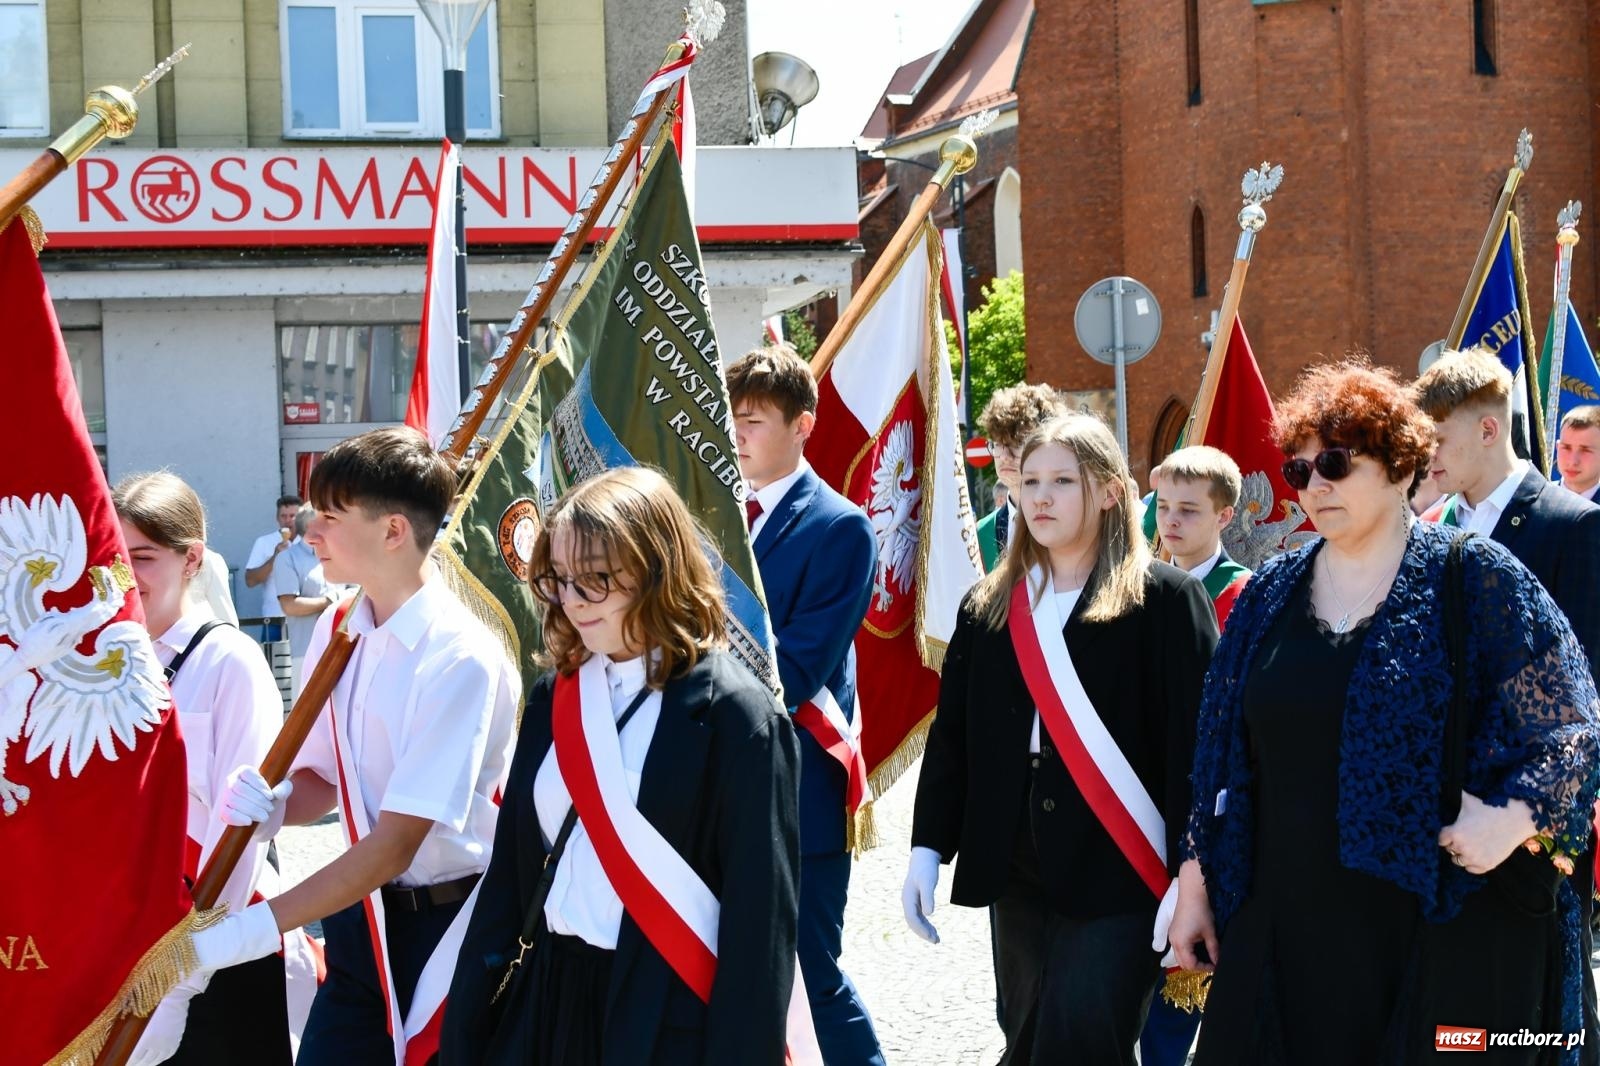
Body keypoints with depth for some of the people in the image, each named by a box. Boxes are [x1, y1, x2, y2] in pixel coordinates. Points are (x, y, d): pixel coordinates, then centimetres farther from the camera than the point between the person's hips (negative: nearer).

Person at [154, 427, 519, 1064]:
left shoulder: (460, 659, -22)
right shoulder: (337, 630, 1)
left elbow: (395, 843, -24)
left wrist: (250, 932, -27)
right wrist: (273, 805, -12)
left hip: (448, 923, -6)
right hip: (359, 915, 6)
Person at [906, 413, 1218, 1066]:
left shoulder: (1164, 600, -4)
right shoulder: (988, 607, 12)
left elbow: (1195, 741, -9)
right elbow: (952, 736, 12)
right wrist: (928, 848, 3)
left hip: (1121, 876, -5)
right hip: (1019, 875, 5)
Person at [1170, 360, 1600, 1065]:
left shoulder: (1476, 581, -3)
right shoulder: (1270, 594, 11)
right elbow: (1221, 754, 16)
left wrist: (1515, 815, -20)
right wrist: (1197, 880, 12)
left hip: (1431, 930, -4)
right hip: (1277, 926, 4)